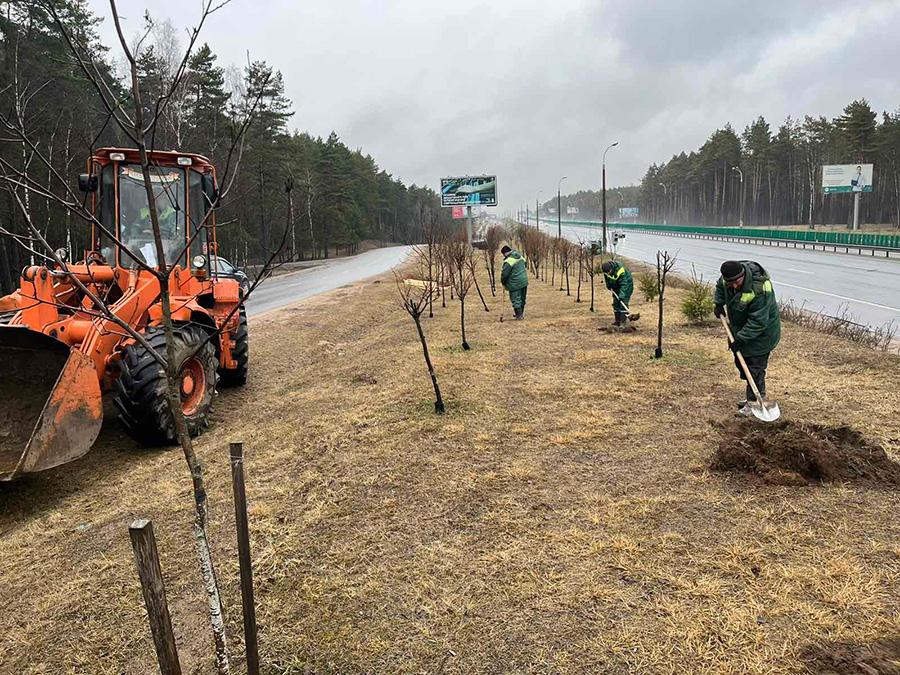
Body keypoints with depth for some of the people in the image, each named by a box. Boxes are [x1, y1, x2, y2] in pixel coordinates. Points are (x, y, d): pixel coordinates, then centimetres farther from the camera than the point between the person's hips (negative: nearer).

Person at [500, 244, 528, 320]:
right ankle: (521, 313, 31)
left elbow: (504, 274, -16)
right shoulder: (520, 256, 8)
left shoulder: (508, 261, -18)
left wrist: (503, 283, 0)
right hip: (524, 282, 8)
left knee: (515, 299, 1)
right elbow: (525, 267, 20)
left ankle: (519, 316, 2)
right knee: (522, 298, 18)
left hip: (515, 284, -8)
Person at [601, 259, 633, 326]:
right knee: (615, 303, 5)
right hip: (616, 286, 7)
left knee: (623, 303, -15)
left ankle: (624, 321, -16)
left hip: (626, 284, -7)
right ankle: (617, 320, 12)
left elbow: (623, 284, -38)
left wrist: (621, 295, -44)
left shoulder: (620, 271, -38)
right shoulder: (606, 269, -18)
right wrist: (608, 285, 8)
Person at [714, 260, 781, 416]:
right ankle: (752, 397, 32)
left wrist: (741, 339, -30)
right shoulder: (727, 277, -14)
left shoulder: (759, 289, -36)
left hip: (760, 332, -8)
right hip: (740, 328, 9)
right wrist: (719, 304, 0)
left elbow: (758, 321, -32)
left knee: (755, 368, -4)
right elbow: (720, 286, 13)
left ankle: (754, 402, 7)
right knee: (741, 362, 17)